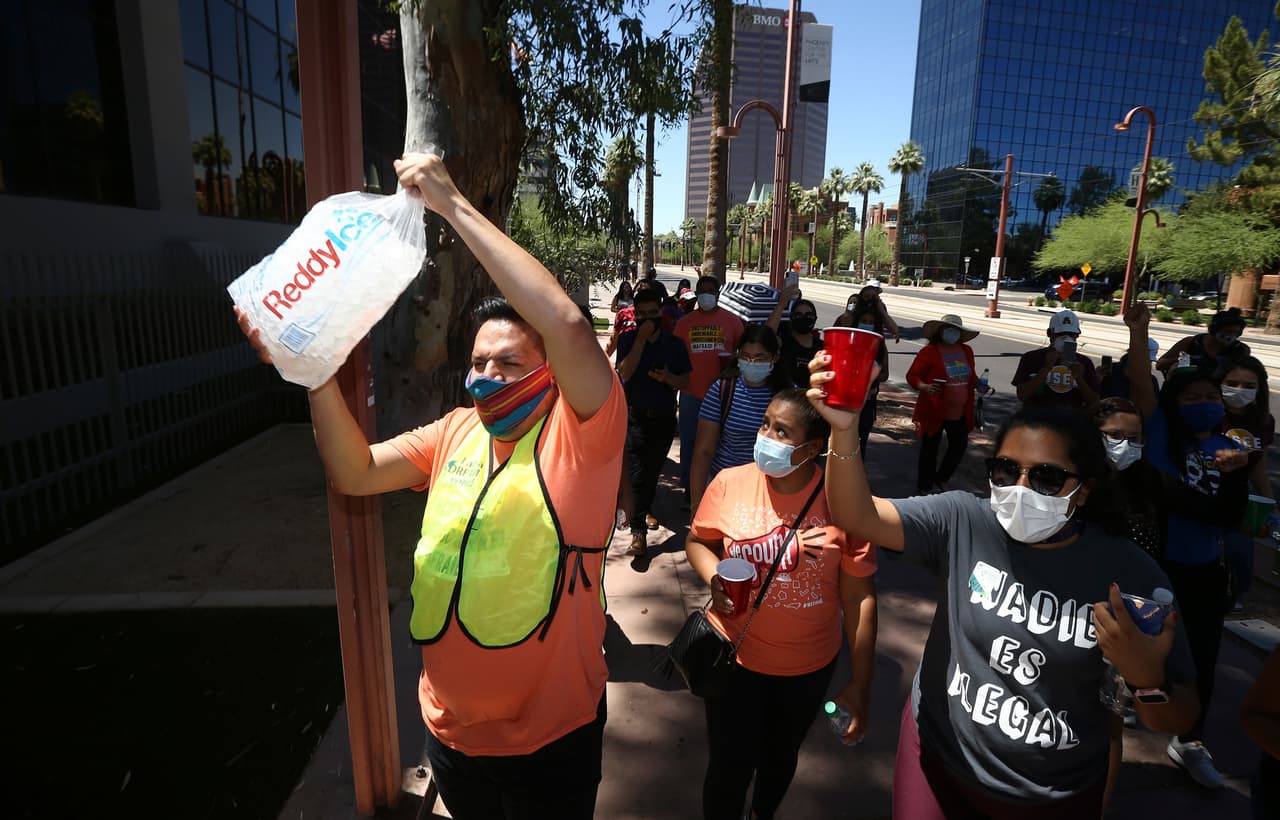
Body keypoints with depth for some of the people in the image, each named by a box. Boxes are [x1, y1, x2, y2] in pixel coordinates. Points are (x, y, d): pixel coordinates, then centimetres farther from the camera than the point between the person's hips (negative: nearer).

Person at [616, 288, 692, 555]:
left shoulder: (674, 343, 2)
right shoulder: (628, 339, -2)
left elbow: (684, 381, 3)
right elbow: (625, 373, -17)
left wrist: (668, 378, -19)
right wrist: (641, 338, -19)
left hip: (664, 418, 2)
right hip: (636, 416, -2)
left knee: (654, 469, 15)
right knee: (637, 473, -9)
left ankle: (645, 509, 40)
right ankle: (639, 531, -8)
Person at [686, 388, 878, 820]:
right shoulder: (729, 483, -15)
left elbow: (860, 596, -10)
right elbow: (697, 541, 2)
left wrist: (860, 682, -6)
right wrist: (715, 579, -19)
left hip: (810, 665, 1)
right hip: (735, 654, 0)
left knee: (781, 756, 26)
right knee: (730, 766, 11)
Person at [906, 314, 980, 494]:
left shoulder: (966, 351, 6)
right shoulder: (929, 352, -13)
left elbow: (970, 376, 20)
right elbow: (912, 376, -11)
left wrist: (978, 385, 0)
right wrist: (924, 387, -29)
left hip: (960, 412, 6)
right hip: (934, 412, -6)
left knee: (959, 446, 12)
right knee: (930, 450, 6)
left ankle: (941, 480, 35)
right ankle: (925, 488, 21)